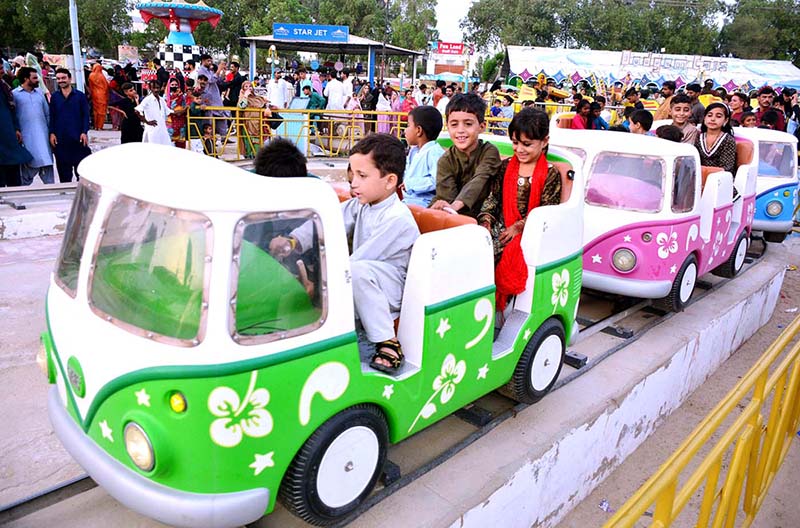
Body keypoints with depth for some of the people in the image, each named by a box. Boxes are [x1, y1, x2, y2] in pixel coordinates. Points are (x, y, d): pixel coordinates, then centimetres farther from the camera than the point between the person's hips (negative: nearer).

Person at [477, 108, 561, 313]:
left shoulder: (550, 174, 1)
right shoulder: (506, 166, 13)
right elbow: (494, 197, 10)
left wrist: (519, 226, -14)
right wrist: (486, 220, -7)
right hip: (502, 227, 4)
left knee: (507, 257, -31)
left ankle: (497, 303, -12)